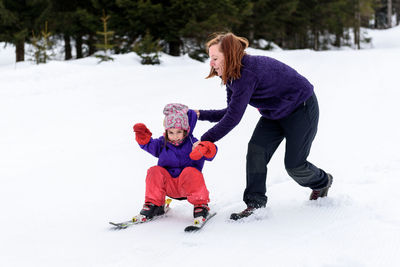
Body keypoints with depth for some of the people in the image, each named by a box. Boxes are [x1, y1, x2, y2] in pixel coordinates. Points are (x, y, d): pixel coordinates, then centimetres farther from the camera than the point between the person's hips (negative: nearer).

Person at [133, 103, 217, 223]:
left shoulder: (192, 144, -8)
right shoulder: (162, 144, 4)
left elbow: (210, 153, -21)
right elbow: (148, 144, 20)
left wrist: (204, 149, -44)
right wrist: (143, 135, 0)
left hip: (188, 186, -3)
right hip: (168, 185, 3)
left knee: (190, 172, -32)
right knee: (154, 171, -20)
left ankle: (200, 206, -21)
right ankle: (154, 205, -7)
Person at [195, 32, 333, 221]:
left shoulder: (247, 73, -35)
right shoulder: (232, 75, -5)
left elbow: (234, 117, -35)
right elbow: (231, 112, 3)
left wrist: (205, 140, -30)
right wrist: (200, 114, -7)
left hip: (302, 109, -9)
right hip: (275, 113, 9)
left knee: (294, 165, -3)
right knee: (256, 150, -11)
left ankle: (322, 182, 29)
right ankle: (255, 204, -8)